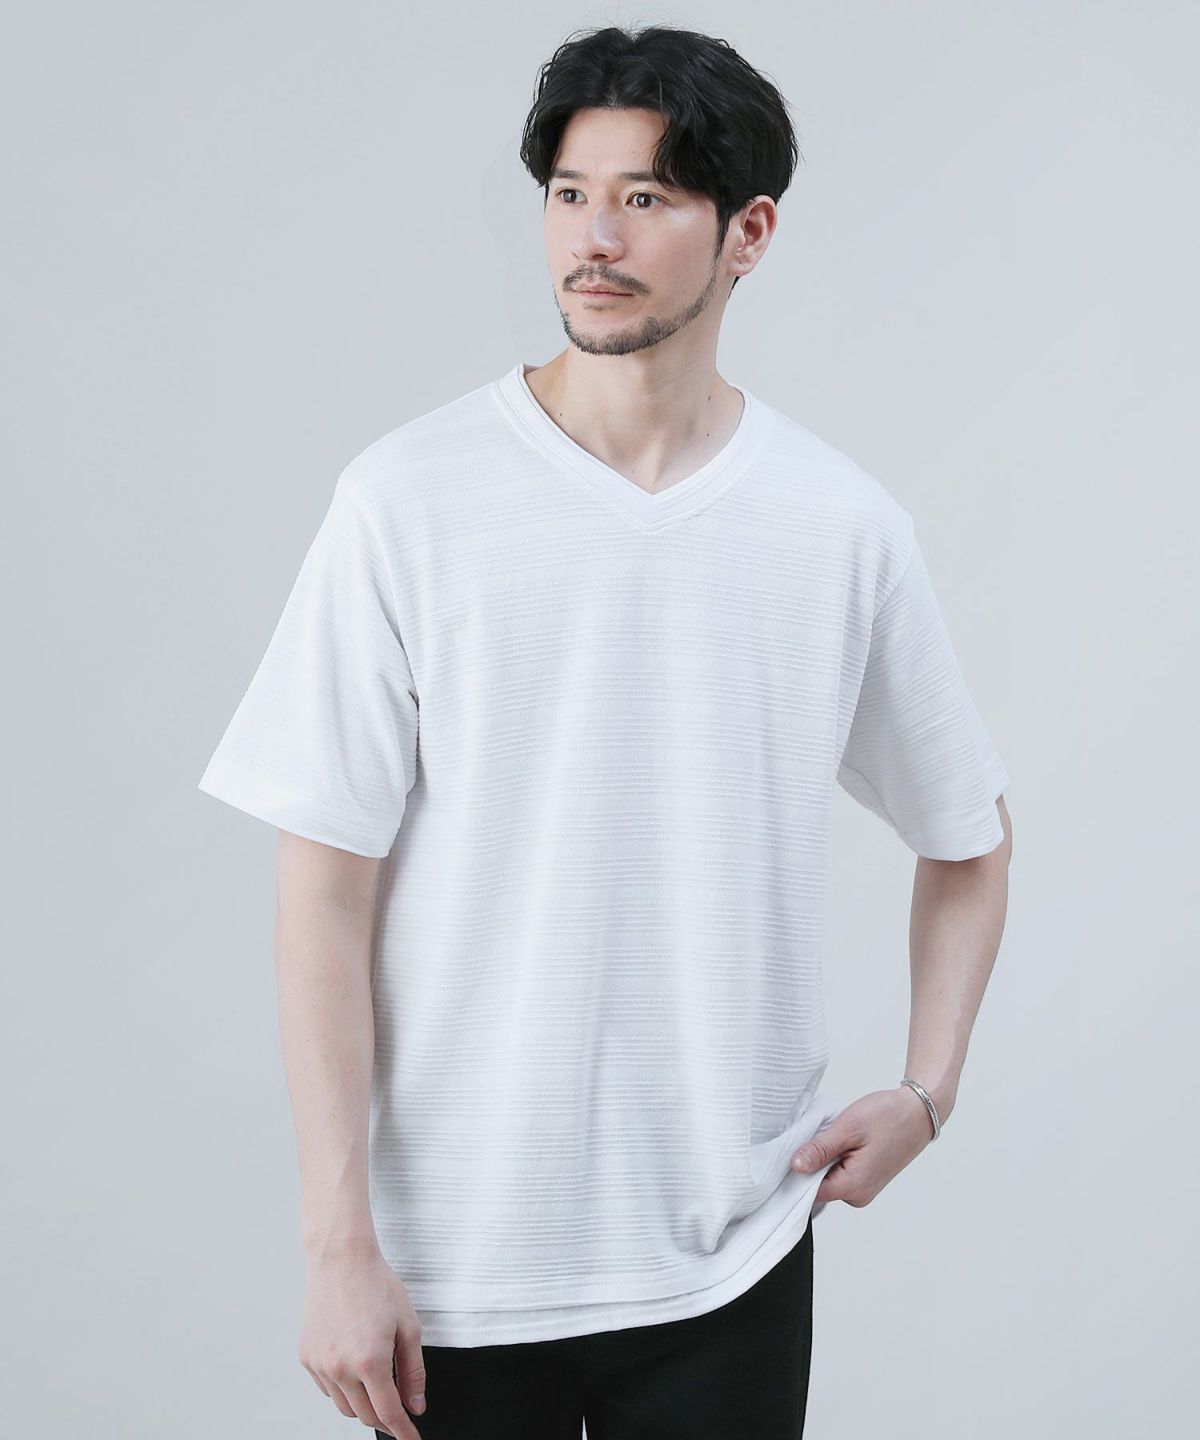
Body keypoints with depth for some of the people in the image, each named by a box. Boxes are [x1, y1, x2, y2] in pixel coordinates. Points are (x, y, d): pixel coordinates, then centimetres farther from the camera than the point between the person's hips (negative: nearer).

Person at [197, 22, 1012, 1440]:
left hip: (731, 1256, 2)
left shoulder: (845, 527, -1)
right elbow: (327, 891, -7)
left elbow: (968, 837, 14)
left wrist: (925, 1087, 1)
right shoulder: (410, 498, -7)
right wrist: (339, 1245, -9)